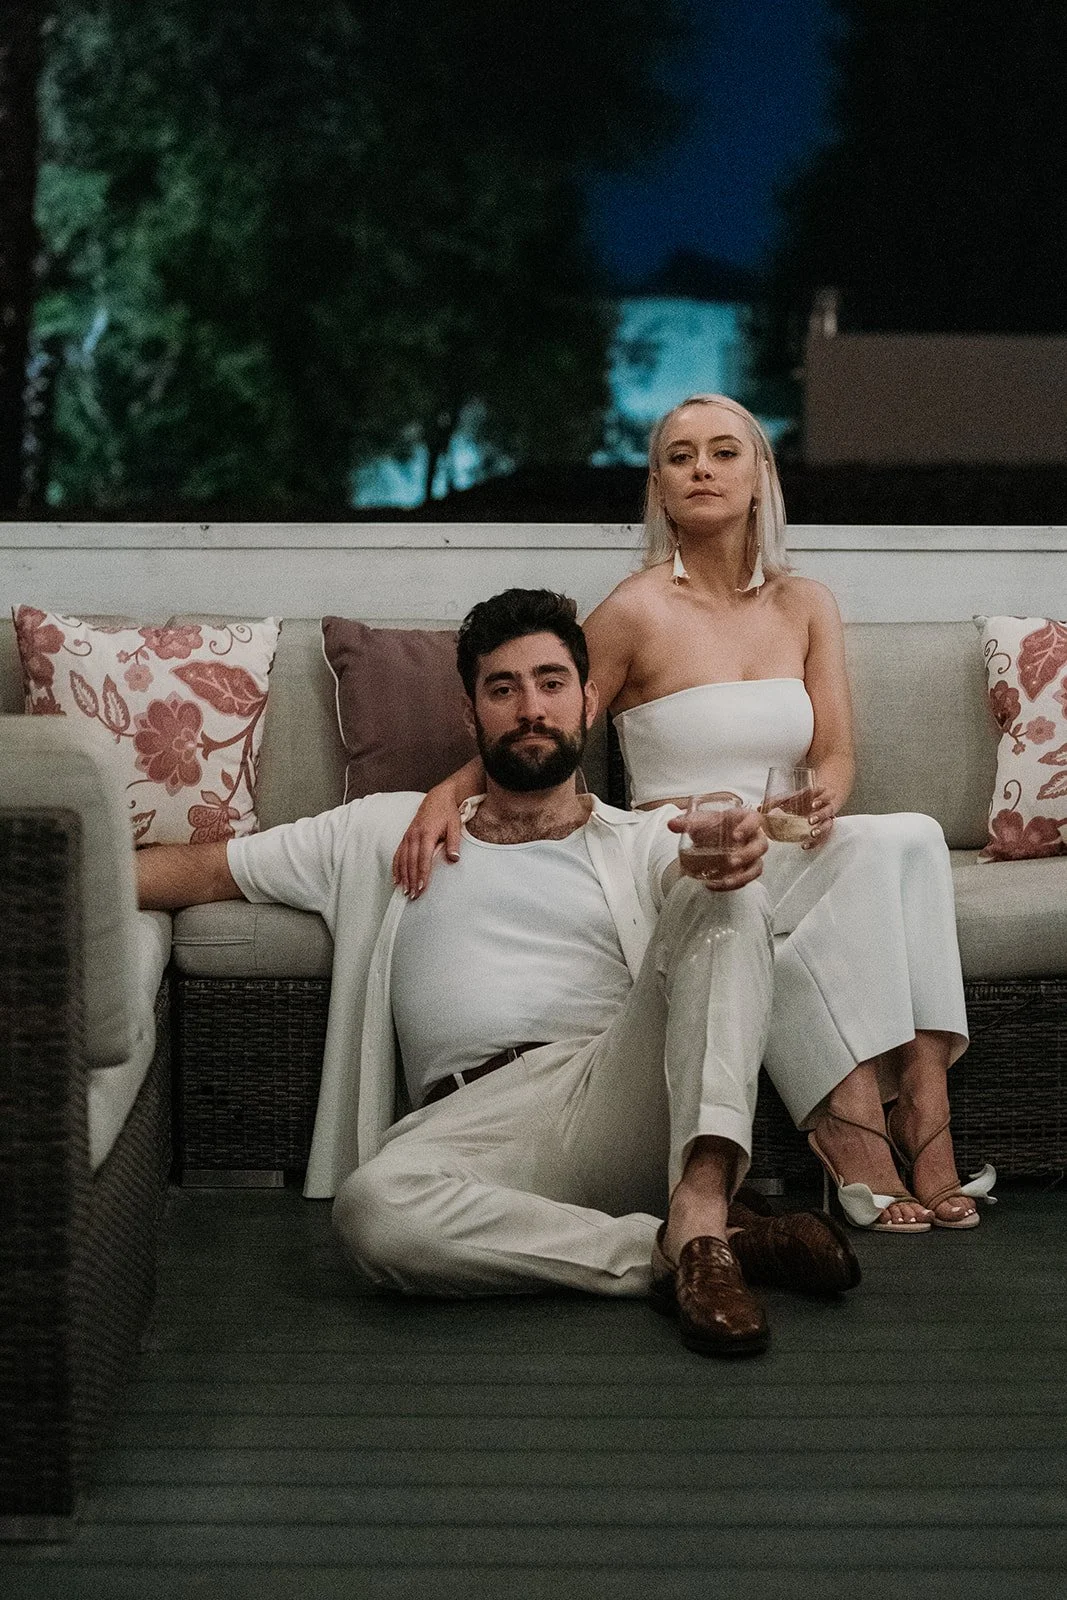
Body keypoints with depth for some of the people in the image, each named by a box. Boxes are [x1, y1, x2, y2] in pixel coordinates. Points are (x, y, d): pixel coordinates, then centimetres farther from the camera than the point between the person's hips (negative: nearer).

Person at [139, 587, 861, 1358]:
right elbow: (206, 869, 23)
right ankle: (697, 1246, -25)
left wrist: (735, 851, -26)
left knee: (723, 892, -21)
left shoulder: (647, 840, 22)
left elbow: (706, 867, -1)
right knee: (373, 1207, -36)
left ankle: (699, 1210, -35)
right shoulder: (390, 831, 26)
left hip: (620, 1097, 1)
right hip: (477, 1116, 0)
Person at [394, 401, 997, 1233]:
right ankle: (857, 1137, -34)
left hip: (788, 864, 5)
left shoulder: (807, 605, 13)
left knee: (909, 838, -29)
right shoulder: (638, 611, -2)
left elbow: (836, 754, 5)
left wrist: (822, 802, -19)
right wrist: (446, 790, -18)